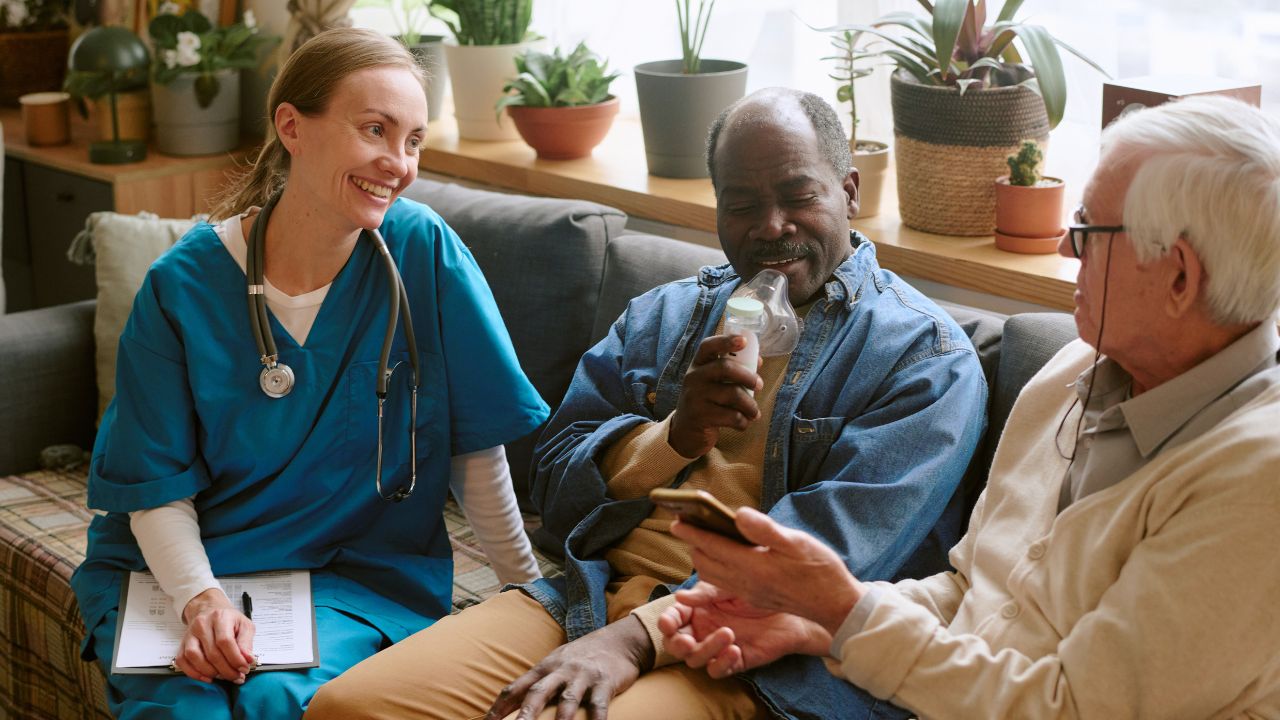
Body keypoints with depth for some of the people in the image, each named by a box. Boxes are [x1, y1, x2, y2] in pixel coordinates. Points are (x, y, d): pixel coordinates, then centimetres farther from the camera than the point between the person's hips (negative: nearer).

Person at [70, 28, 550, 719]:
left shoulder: (424, 250, -9)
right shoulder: (182, 285, -8)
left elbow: (476, 447, -2)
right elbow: (158, 489, -6)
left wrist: (534, 592, -1)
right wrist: (200, 597, -23)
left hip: (358, 574, 0)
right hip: (183, 565, 0)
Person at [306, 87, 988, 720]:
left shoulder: (925, 355, 0)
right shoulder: (663, 315, 19)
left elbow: (840, 547, -13)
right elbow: (557, 488, 13)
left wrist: (635, 637, -22)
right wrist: (676, 435, -8)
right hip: (594, 596, 6)